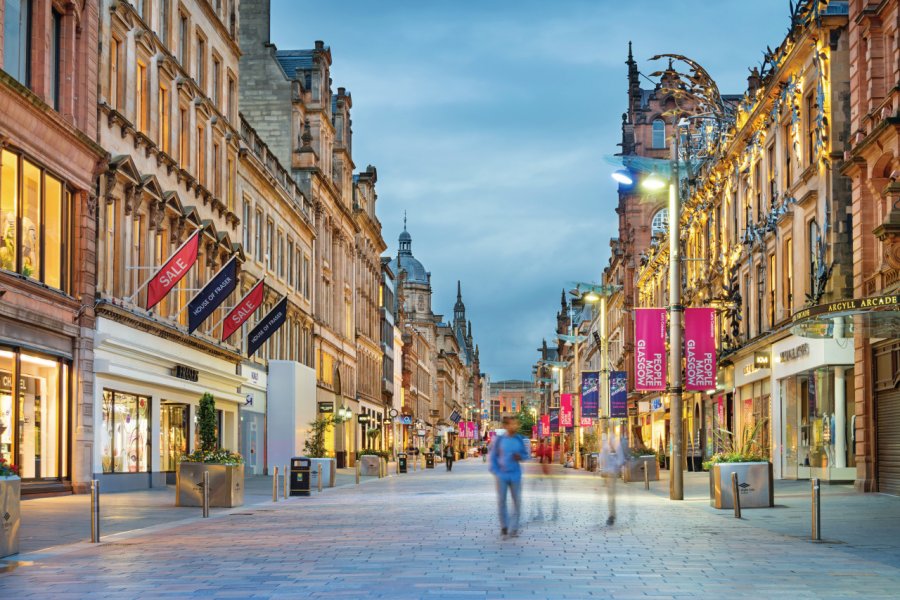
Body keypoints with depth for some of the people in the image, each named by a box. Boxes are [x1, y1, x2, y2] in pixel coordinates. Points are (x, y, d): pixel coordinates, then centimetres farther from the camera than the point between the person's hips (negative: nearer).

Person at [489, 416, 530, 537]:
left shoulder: (519, 440, 1)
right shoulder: (499, 439, -4)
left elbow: (526, 454, 11)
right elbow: (493, 457, 2)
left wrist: (520, 457, -11)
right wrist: (495, 472, -5)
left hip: (515, 475, 1)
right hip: (502, 475, -1)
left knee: (517, 502, 0)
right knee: (501, 502, 5)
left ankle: (513, 528, 9)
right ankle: (504, 526, 20)